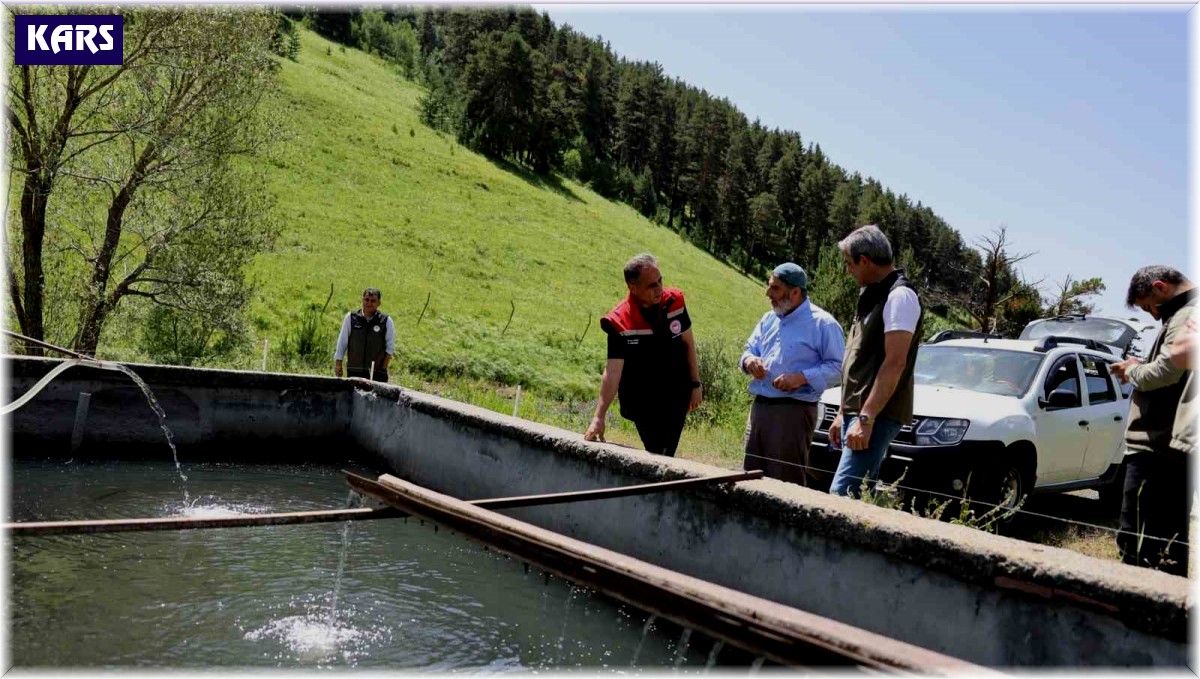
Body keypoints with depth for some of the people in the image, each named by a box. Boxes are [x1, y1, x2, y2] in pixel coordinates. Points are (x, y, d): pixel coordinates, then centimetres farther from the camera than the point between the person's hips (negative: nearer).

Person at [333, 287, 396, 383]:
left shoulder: (386, 321, 1)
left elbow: (390, 348, 5)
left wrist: (383, 368, -2)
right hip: (353, 372, 1)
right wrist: (338, 363, 6)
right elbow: (342, 343, 9)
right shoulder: (350, 318, 4)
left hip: (377, 373, -1)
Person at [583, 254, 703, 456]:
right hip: (643, 404, -3)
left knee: (666, 455, 8)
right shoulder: (620, 323, -20)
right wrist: (599, 417, -26)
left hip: (677, 397, 3)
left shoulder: (674, 301, -8)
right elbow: (613, 371, -21)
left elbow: (688, 342, 6)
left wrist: (695, 384, 6)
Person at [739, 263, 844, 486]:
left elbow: (838, 368, -10)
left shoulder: (822, 323, -6)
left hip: (794, 412, -7)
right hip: (759, 407, 7)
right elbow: (749, 349, 24)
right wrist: (748, 361, 0)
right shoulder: (769, 319, 18)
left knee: (787, 482, -4)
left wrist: (802, 377, -21)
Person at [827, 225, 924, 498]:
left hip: (877, 416, -10)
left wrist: (865, 418, -24)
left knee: (842, 495, -16)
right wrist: (843, 413, 20)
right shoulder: (874, 296, 19)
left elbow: (895, 363, -20)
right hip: (858, 413, 10)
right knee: (860, 494, 12)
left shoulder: (900, 296, -11)